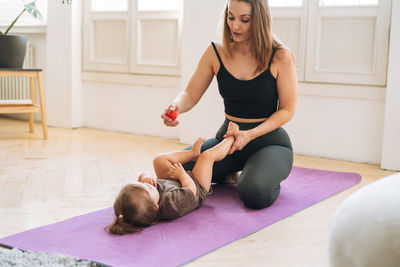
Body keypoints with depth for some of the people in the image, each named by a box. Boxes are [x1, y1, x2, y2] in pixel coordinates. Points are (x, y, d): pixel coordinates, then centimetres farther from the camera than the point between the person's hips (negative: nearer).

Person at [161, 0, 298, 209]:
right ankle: (228, 175, 11)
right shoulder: (216, 53, -2)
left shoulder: (280, 57, -12)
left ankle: (269, 178, 5)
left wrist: (250, 135, -21)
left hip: (268, 140, -3)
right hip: (227, 137, 4)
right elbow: (191, 94, 2)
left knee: (254, 193, -33)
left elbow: (287, 110, -8)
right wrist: (176, 106, -23)